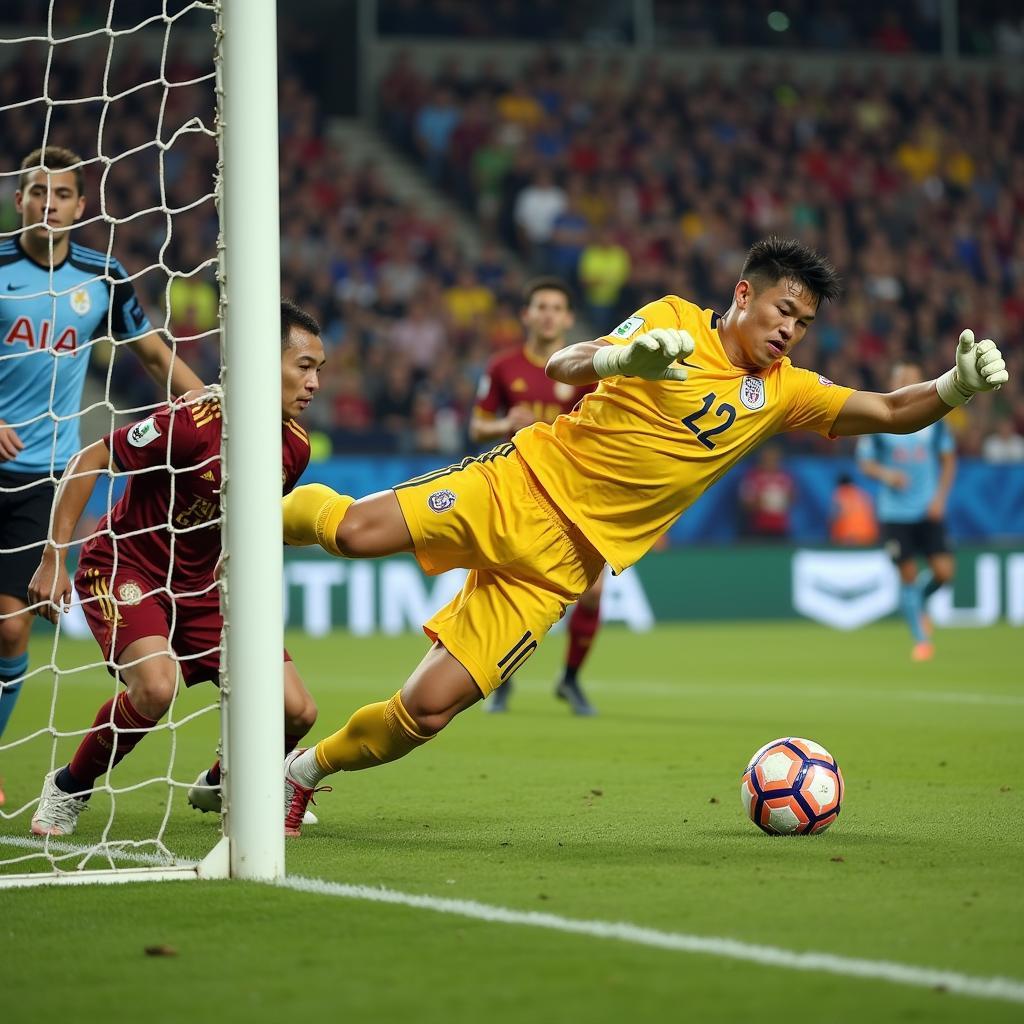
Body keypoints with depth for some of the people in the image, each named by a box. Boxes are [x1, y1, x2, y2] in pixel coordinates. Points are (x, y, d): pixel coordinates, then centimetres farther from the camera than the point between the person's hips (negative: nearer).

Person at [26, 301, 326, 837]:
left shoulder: (294, 446, -3)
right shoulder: (195, 420, -24)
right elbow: (88, 461, -17)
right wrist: (53, 560, -18)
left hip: (201, 585, 6)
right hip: (123, 567, -6)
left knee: (295, 711, -7)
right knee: (156, 685, -34)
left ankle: (218, 785, 25)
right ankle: (68, 790, -6)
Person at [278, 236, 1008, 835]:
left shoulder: (782, 393, 8)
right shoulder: (673, 320, -1)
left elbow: (891, 413, 5)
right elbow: (564, 367, -10)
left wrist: (955, 386, -15)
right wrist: (621, 357, -32)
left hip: (562, 561, 2)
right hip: (522, 485, -2)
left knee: (429, 709, -10)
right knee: (352, 531, -25)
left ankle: (308, 770, 13)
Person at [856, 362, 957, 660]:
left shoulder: (933, 418, 4)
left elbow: (948, 459, 10)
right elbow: (865, 462, 2)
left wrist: (940, 496, -3)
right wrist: (886, 474, -19)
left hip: (929, 512, 2)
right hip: (895, 512, -2)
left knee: (944, 571, -7)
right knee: (908, 574, -3)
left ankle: (918, 602, 26)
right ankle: (921, 639, 9)